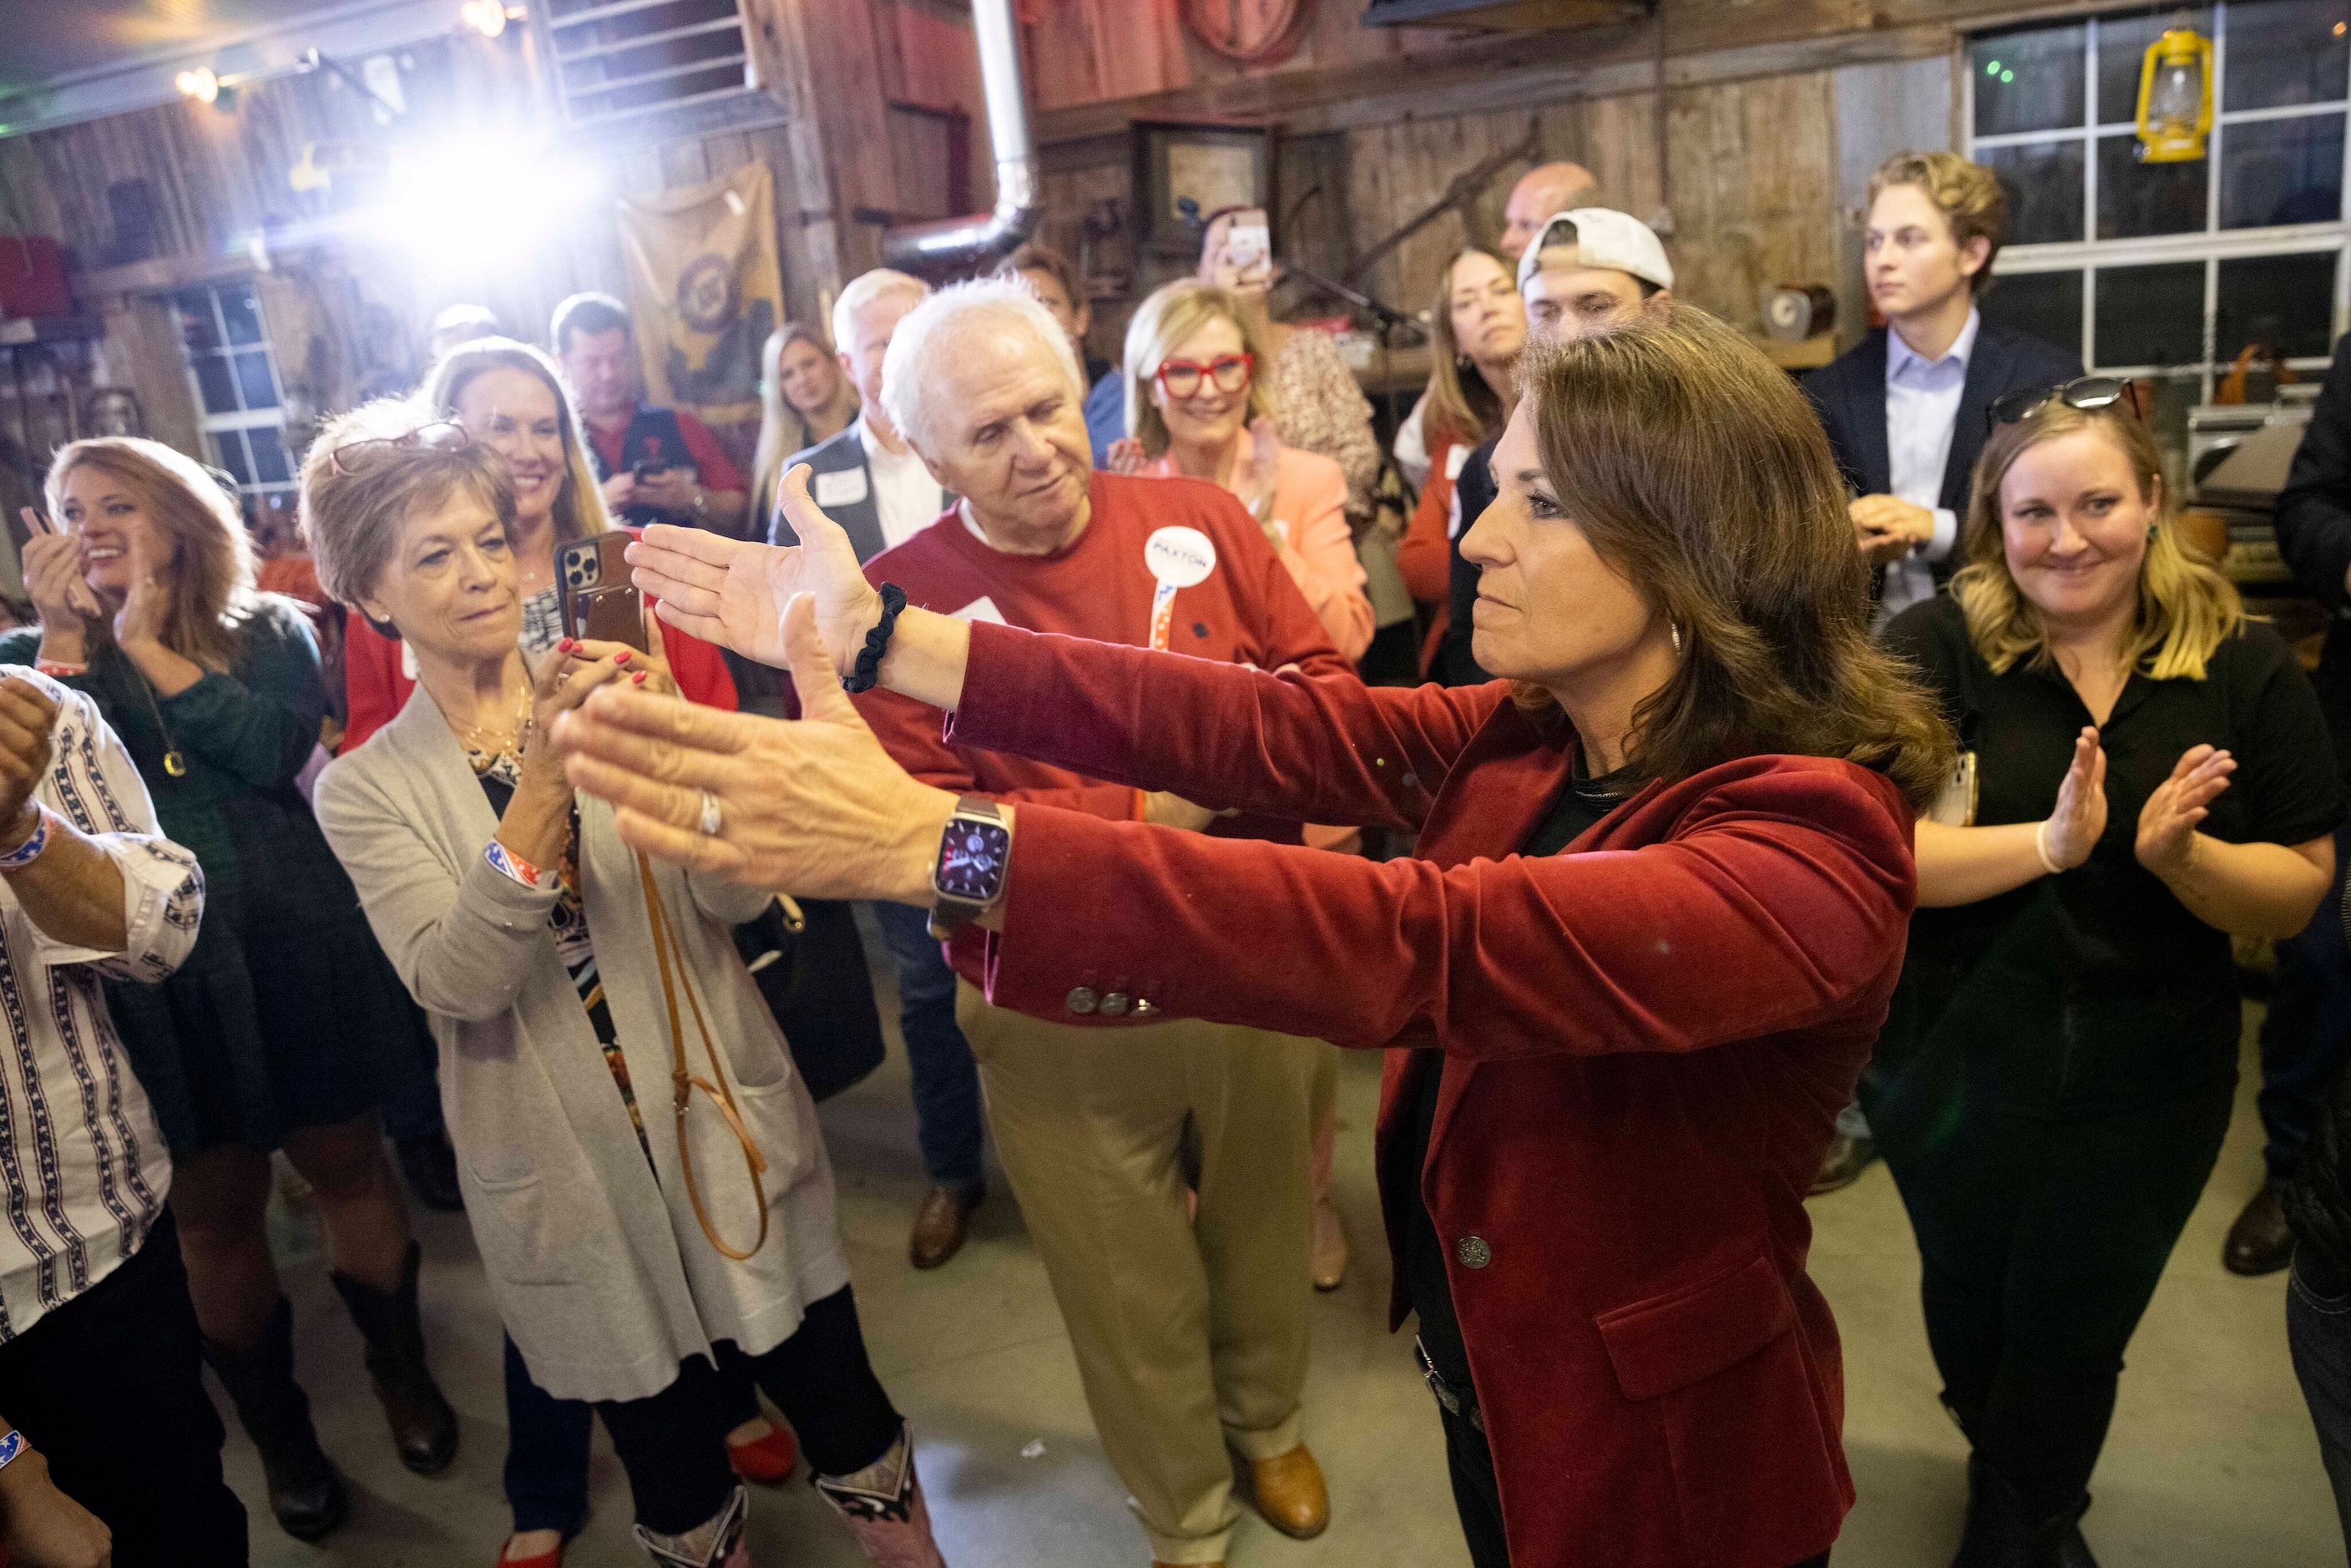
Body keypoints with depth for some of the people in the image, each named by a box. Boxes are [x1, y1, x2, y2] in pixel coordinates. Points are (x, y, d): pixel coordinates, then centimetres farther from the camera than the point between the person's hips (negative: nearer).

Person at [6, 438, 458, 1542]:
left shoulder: (272, 630, 3)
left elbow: (274, 748, -15)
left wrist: (142, 640, -12)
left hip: (295, 949, -1)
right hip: (152, 977, 1)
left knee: (346, 1166, 11)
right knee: (214, 1210, 12)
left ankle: (402, 1372, 35)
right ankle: (277, 1431, 33)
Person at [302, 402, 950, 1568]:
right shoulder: (366, 790, -3)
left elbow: (734, 897, -13)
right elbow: (458, 982, -20)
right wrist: (544, 776, -30)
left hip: (726, 1122, 1)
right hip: (573, 1175, 0)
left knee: (838, 1404, 12)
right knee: (667, 1453, 17)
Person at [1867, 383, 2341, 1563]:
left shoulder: (2245, 669, -8)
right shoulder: (1933, 649, -16)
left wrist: (2178, 856, -26)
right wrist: (2052, 843, -34)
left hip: (2149, 1085, 1)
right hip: (1955, 1067, 0)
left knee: (2077, 1331, 18)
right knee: (1970, 1299, 23)